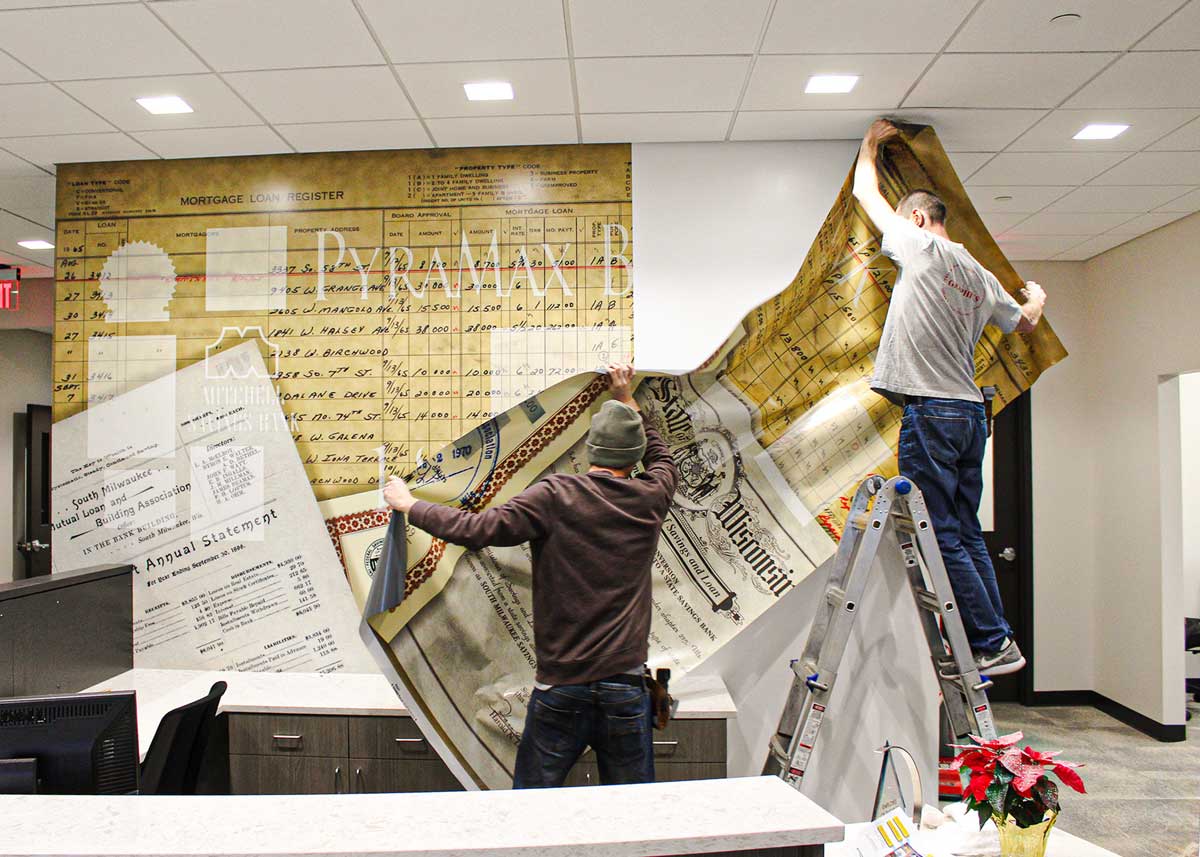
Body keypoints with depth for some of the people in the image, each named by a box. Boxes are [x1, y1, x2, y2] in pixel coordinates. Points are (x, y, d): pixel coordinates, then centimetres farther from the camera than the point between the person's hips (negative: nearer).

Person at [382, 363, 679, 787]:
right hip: (627, 690, 3)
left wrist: (410, 505, 1)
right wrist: (628, 401, 33)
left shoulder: (556, 494, -9)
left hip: (561, 687, -2)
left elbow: (480, 528, -13)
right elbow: (663, 461, 26)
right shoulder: (650, 498, 2)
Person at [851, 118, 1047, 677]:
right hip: (971, 411, 8)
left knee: (941, 536, -5)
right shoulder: (981, 275, 17)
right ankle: (996, 641, 15)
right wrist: (1037, 299, 56)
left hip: (931, 410, -8)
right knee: (966, 534, 13)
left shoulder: (923, 247, -2)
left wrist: (870, 146, 27)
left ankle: (992, 642, -1)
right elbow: (1024, 323, 33)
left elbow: (865, 193, 8)